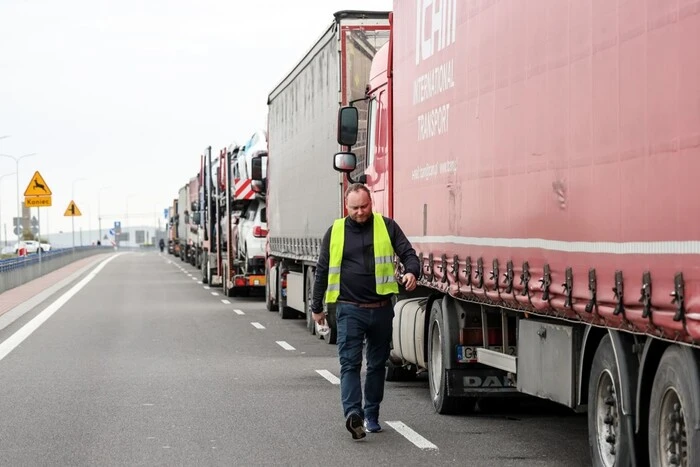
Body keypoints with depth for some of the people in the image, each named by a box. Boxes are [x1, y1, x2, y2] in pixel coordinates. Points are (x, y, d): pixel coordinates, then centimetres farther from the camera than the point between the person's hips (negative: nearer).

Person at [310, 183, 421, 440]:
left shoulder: (387, 226, 5)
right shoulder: (335, 232, 6)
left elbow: (407, 252, 3)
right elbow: (322, 271, 13)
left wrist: (412, 272, -21)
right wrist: (317, 307, 16)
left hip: (381, 309, 1)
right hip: (350, 309, -1)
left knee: (377, 364, 10)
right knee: (350, 363, -13)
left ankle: (371, 415, 22)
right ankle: (353, 414, -24)